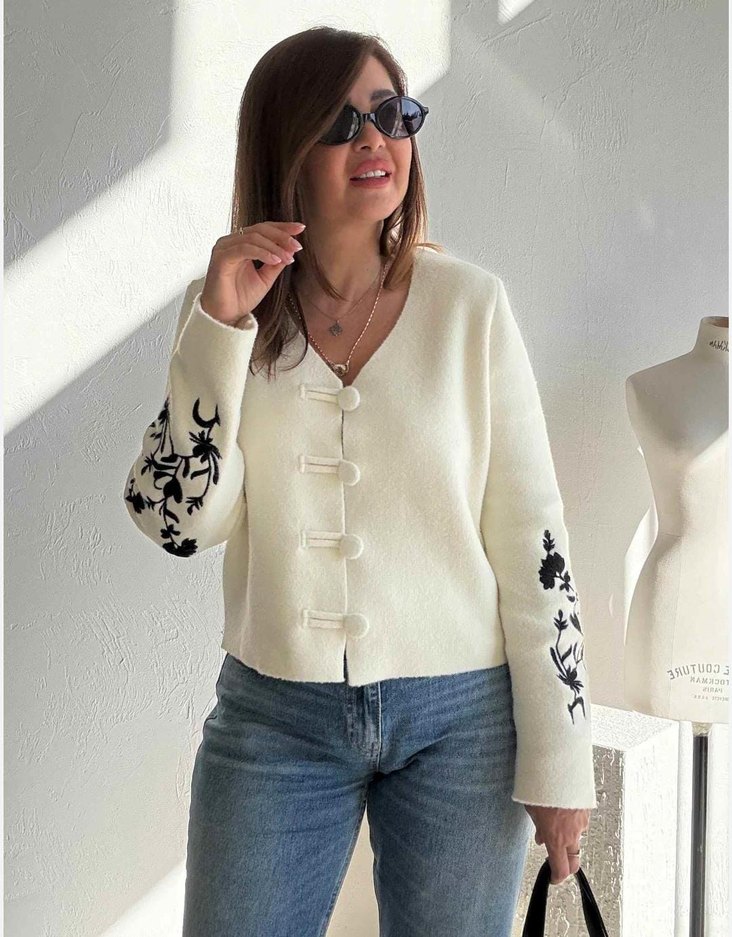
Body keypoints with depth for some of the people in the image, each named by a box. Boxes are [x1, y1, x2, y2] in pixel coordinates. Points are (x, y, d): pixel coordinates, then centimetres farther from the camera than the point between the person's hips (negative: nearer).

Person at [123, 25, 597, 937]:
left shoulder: (469, 302, -7)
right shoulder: (225, 305, -1)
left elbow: (531, 540, -6)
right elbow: (180, 521, -9)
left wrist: (560, 756, -5)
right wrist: (221, 327, -17)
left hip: (460, 716, -1)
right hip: (272, 716, 1)